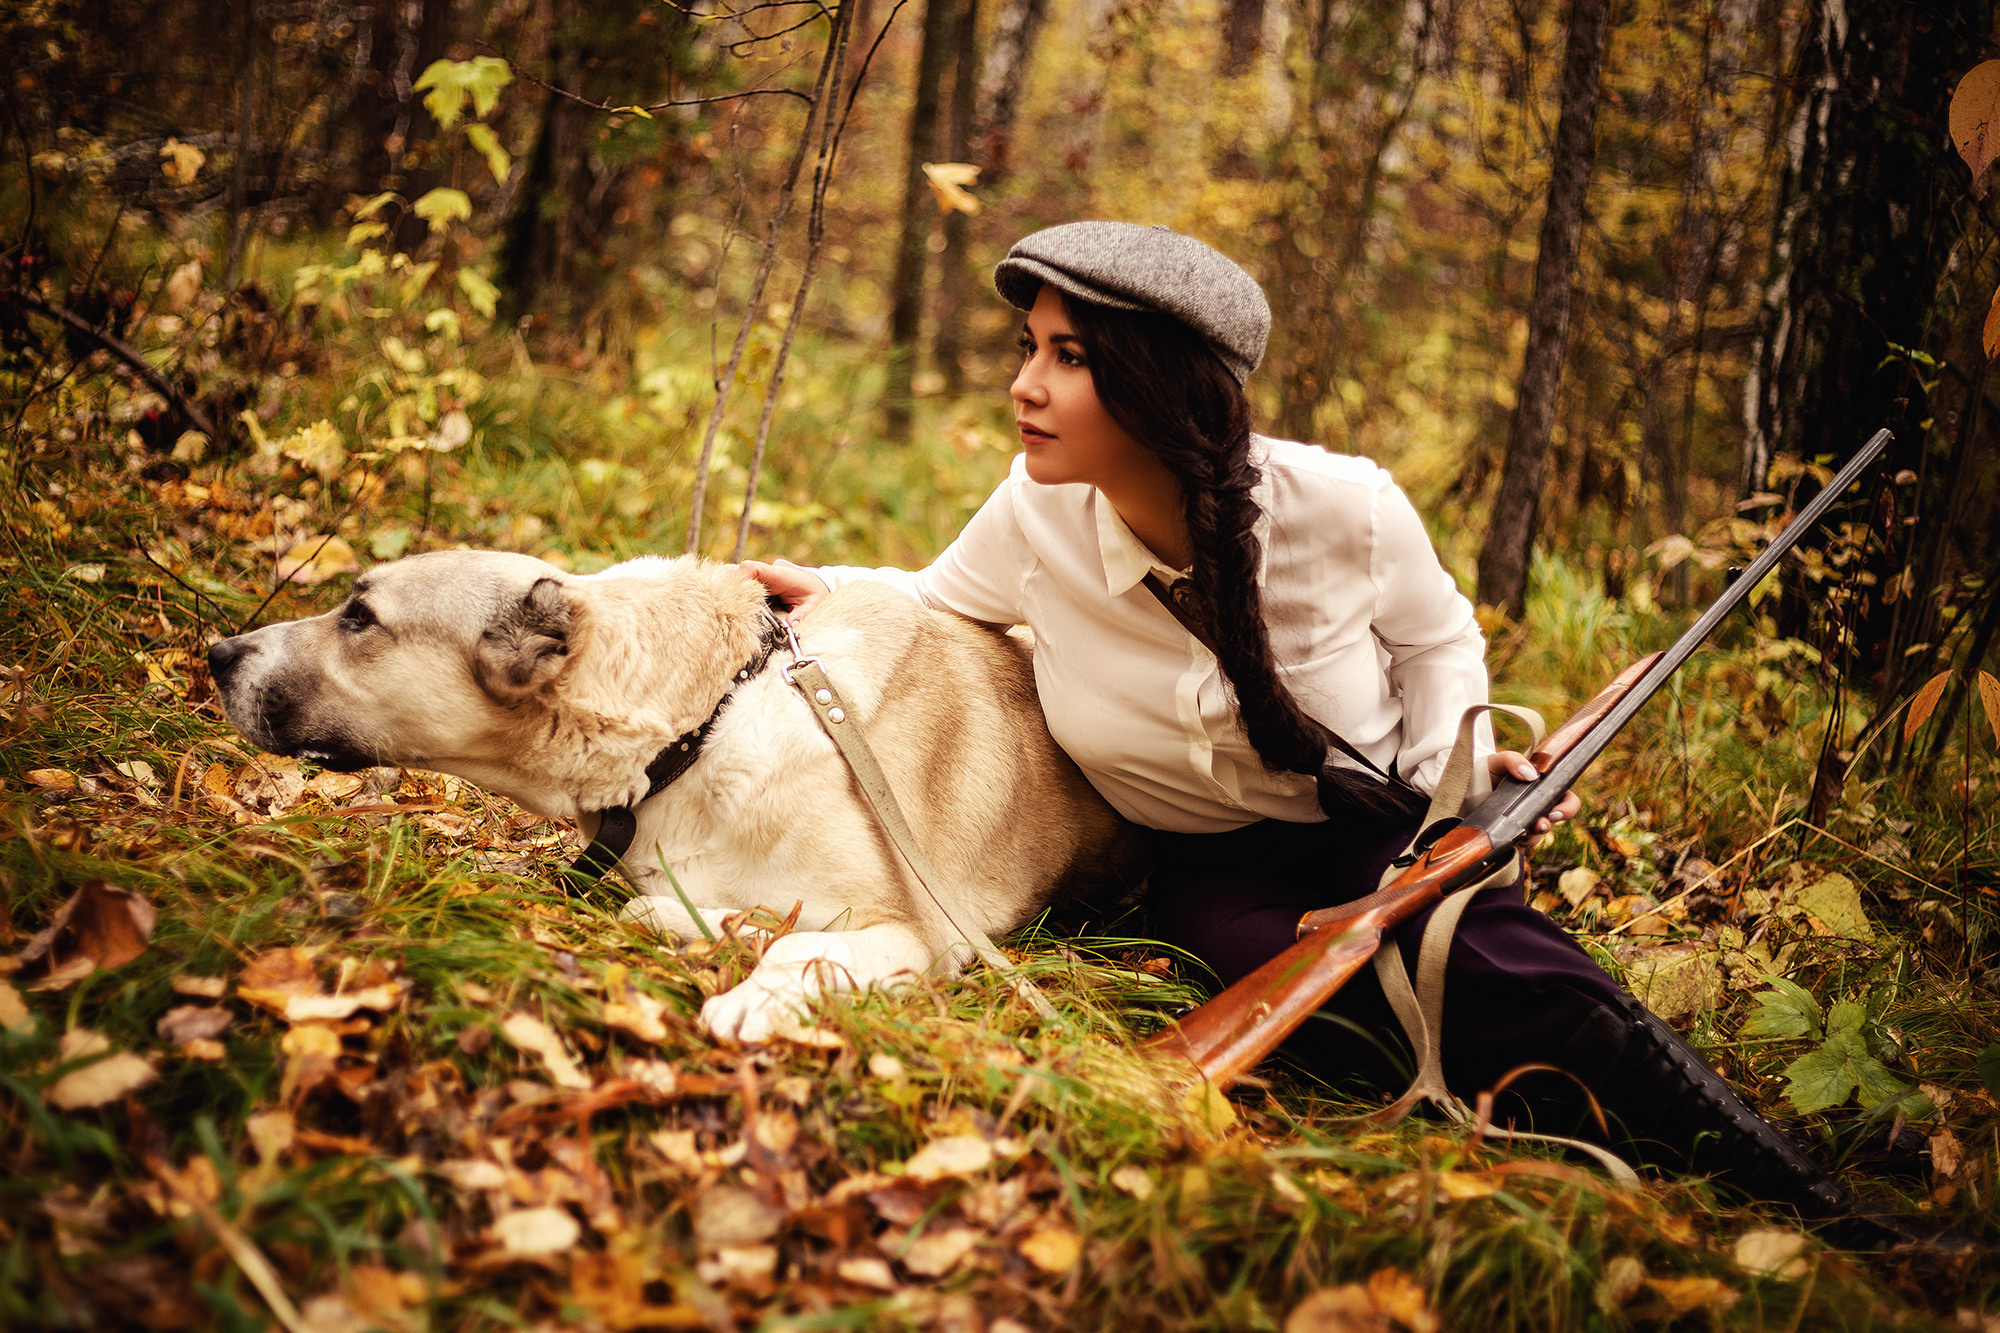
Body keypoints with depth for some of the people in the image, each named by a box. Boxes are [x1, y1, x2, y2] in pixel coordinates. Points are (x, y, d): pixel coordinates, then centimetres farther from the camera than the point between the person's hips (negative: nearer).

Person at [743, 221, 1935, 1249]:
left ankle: (1813, 1213, -20)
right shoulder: (1035, 520, -15)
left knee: (1532, 994, -32)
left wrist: (1458, 762, -10)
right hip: (1212, 869, 1)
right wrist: (826, 589, -7)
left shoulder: (1342, 509, -18)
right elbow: (939, 601, 10)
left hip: (1380, 831, -1)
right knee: (1351, 1017, -35)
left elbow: (1436, 635, 5)